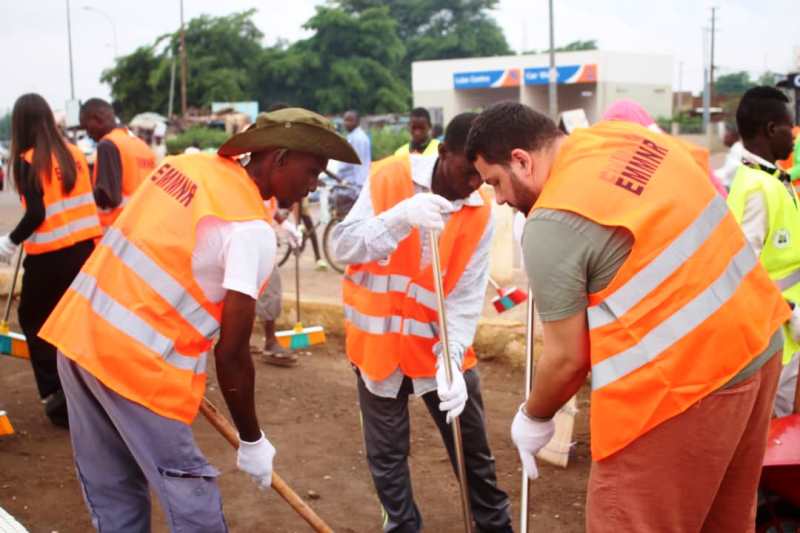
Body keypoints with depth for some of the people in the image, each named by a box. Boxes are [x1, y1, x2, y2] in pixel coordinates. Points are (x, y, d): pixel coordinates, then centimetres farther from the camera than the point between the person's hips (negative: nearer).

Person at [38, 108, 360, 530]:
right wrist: (252, 443, 0)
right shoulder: (252, 229, -15)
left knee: (112, 492, 18)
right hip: (136, 360, -8)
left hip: (79, 330, 8)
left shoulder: (186, 164, 7)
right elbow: (231, 354, -13)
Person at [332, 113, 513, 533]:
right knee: (386, 454, 10)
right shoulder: (390, 178, -12)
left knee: (473, 449, 13)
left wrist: (452, 358, -27)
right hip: (378, 340, -1)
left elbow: (467, 296, -13)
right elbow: (342, 246, -19)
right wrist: (400, 218, -36)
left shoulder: (480, 212, -8)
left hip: (439, 345, 2)